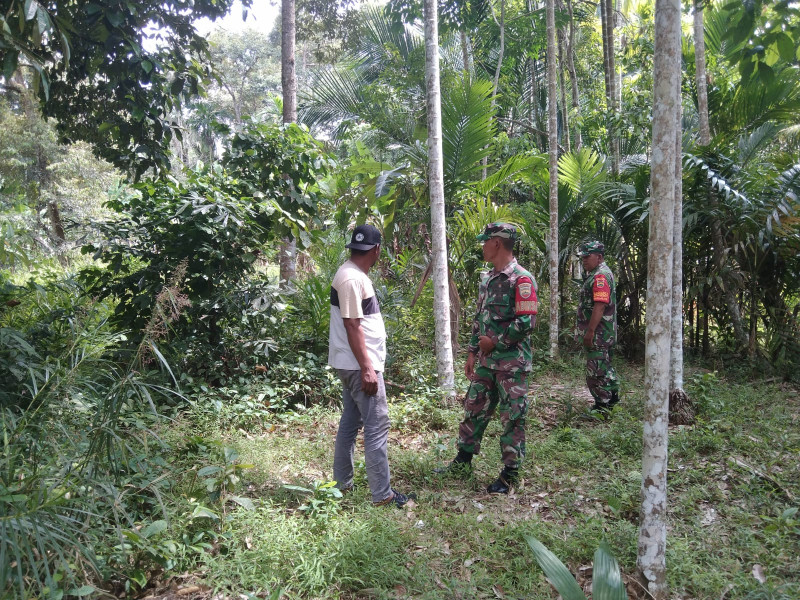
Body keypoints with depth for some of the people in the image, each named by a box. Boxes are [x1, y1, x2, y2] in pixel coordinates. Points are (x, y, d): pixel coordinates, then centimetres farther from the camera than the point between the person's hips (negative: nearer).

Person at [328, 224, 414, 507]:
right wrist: (366, 368, -23)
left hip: (353, 365, 11)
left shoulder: (353, 274, 12)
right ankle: (382, 495, 2)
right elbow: (352, 326, -23)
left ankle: (342, 483, 28)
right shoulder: (352, 279, -19)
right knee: (377, 426, -5)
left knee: (350, 422, 17)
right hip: (360, 365, -11)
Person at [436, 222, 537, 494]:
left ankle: (510, 474, 15)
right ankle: (463, 461, 30)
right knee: (474, 409, 15)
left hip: (512, 363, -8)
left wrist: (495, 342, -15)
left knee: (512, 418, 3)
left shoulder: (521, 279, -14)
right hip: (486, 361, 8)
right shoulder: (487, 279, 12)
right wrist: (473, 352, 15)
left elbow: (526, 321, -20)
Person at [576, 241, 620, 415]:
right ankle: (612, 398, 32)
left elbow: (600, 306, -26)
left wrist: (590, 331, -26)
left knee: (596, 370, -5)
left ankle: (602, 407, 2)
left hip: (598, 333, -11)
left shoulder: (600, 276, -17)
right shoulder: (597, 274, 18)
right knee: (605, 366, 20)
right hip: (605, 333, 11)